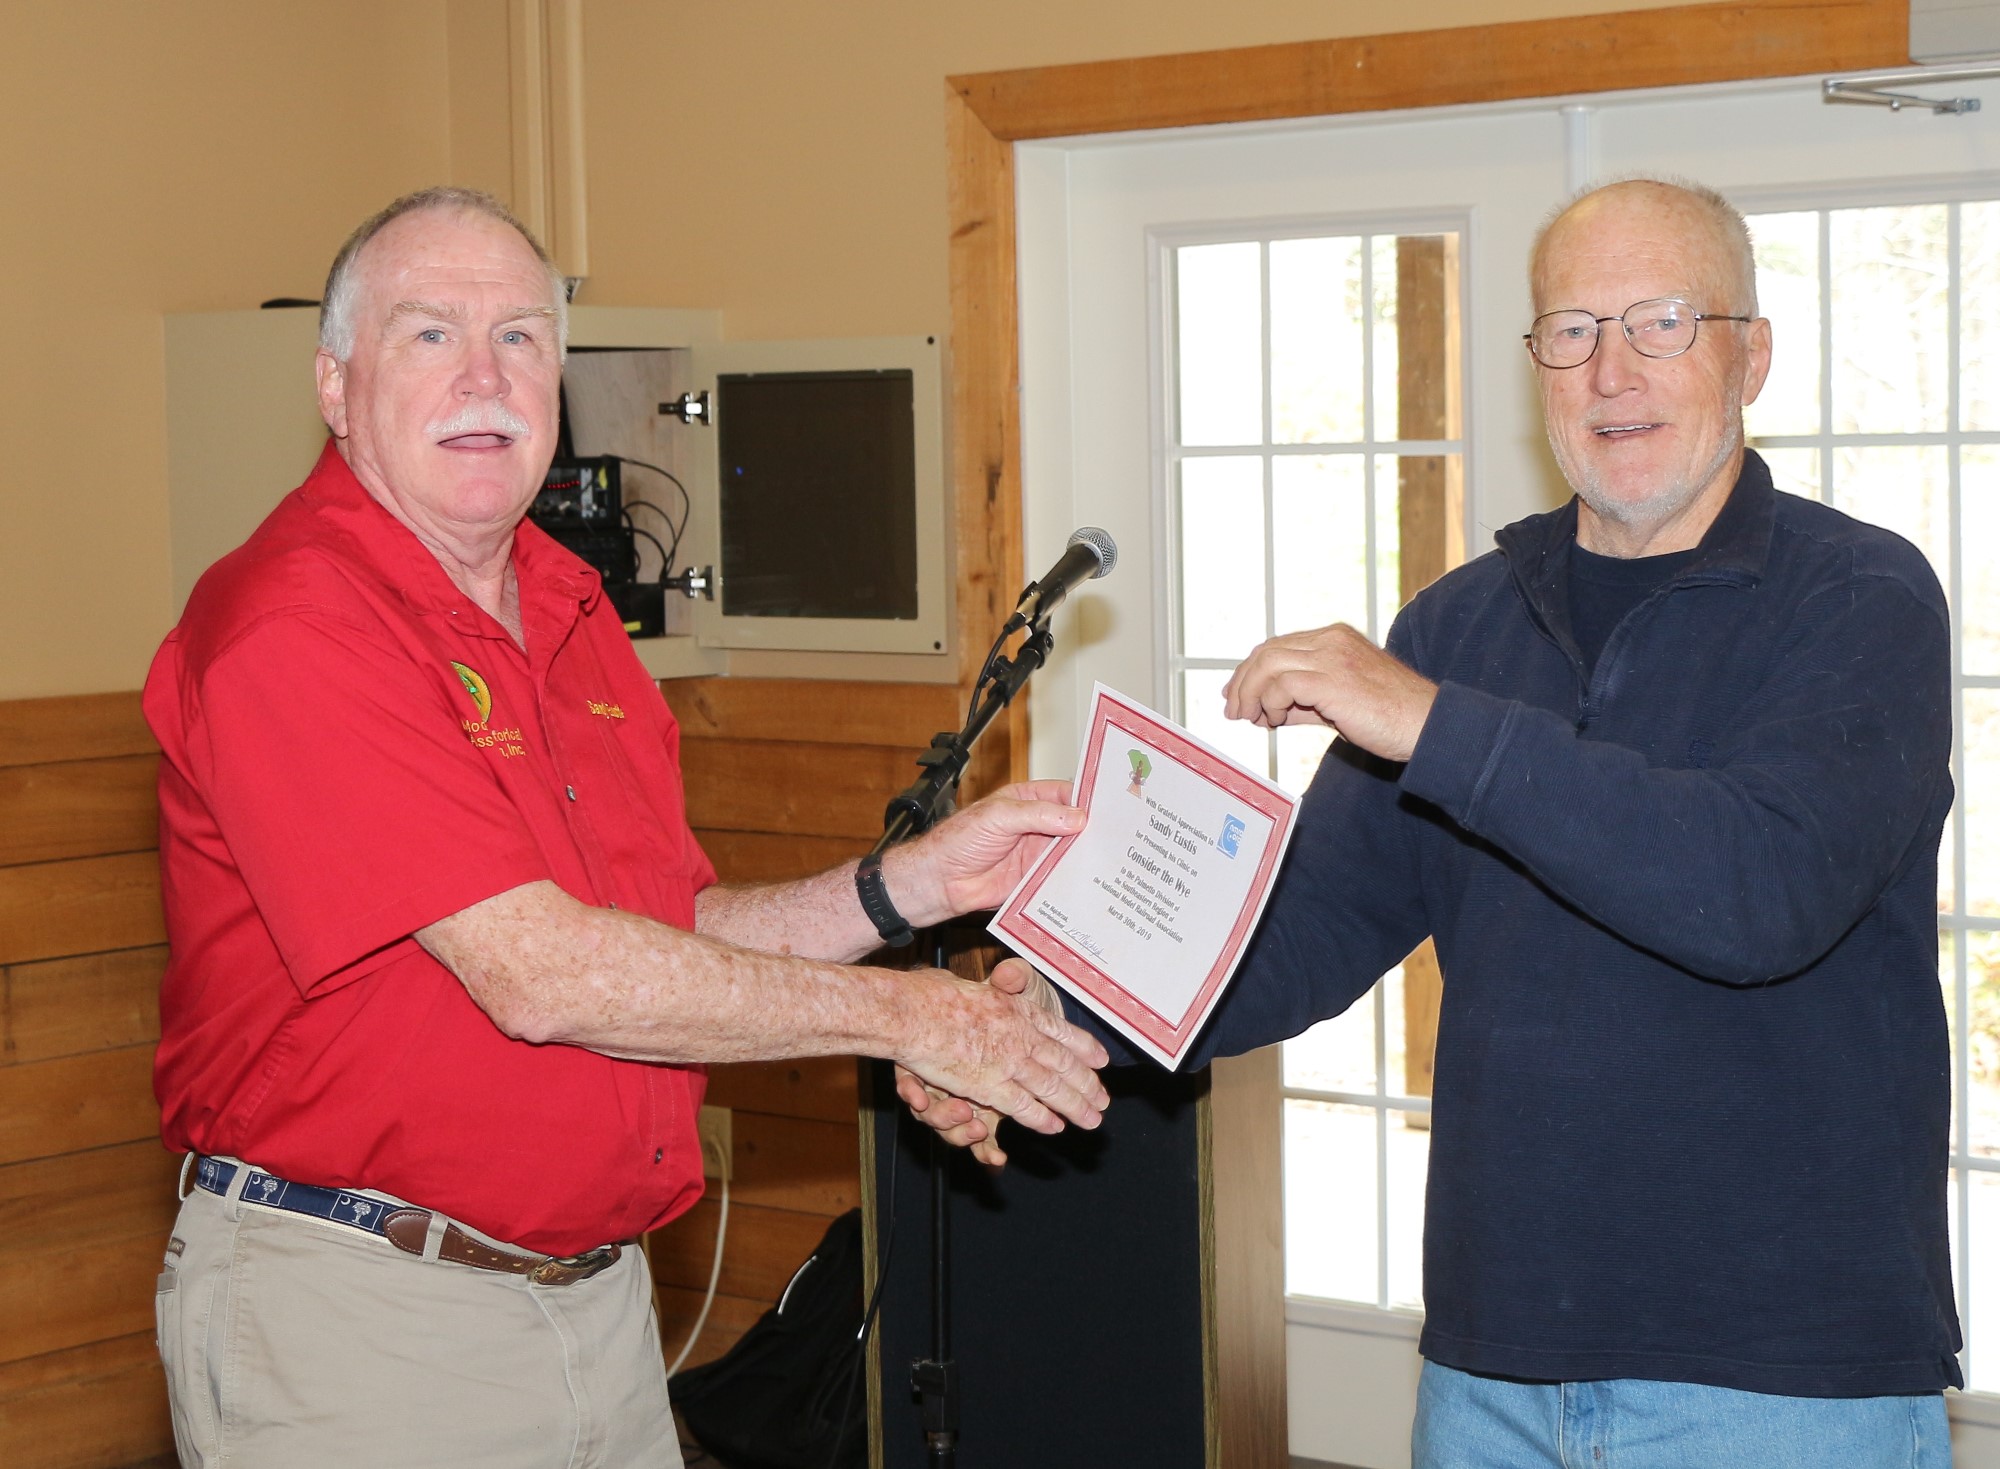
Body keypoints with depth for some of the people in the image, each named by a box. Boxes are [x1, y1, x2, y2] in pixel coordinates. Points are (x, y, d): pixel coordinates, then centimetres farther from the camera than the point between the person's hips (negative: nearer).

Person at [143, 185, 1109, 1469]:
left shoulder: (572, 616, 11)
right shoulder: (287, 626, -18)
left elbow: (676, 936, 14)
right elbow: (538, 977, -23)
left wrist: (911, 885, -2)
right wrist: (904, 1014, -16)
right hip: (357, 1314, -8)